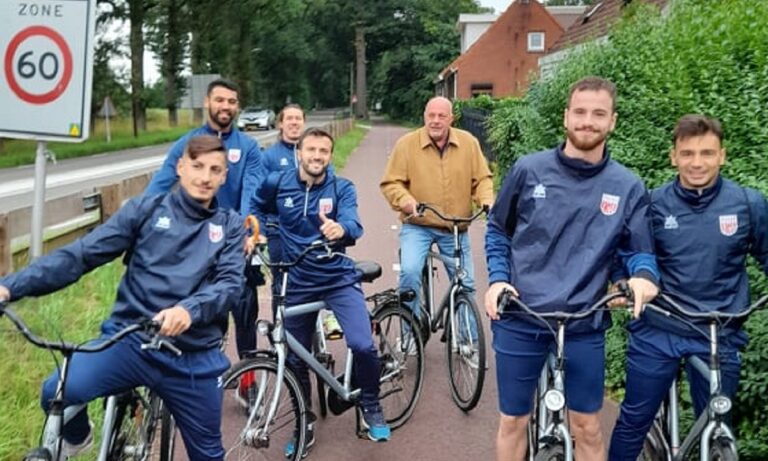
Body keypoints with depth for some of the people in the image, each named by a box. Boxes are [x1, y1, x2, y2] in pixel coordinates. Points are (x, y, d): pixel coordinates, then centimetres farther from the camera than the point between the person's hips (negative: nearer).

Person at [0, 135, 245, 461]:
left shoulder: (230, 226, 7)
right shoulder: (146, 209, 3)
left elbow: (231, 282, -8)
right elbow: (80, 254, -3)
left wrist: (189, 310, -30)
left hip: (193, 358, 1)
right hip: (131, 340, -1)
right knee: (57, 393, -25)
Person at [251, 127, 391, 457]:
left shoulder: (342, 189, -7)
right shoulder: (277, 183, -2)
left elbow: (354, 226, -24)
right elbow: (257, 209, 18)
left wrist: (341, 230, -46)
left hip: (339, 279, -2)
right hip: (297, 283, 2)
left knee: (363, 346, -19)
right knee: (295, 359, 9)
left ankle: (371, 407, 9)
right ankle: (304, 425, 32)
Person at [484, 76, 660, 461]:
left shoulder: (628, 188, -1)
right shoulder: (528, 170, -2)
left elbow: (639, 251, 6)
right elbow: (498, 230, 9)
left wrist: (644, 277, -17)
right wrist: (497, 279, -5)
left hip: (583, 324, 0)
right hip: (519, 317, 0)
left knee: (587, 428, 11)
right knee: (513, 421, 13)